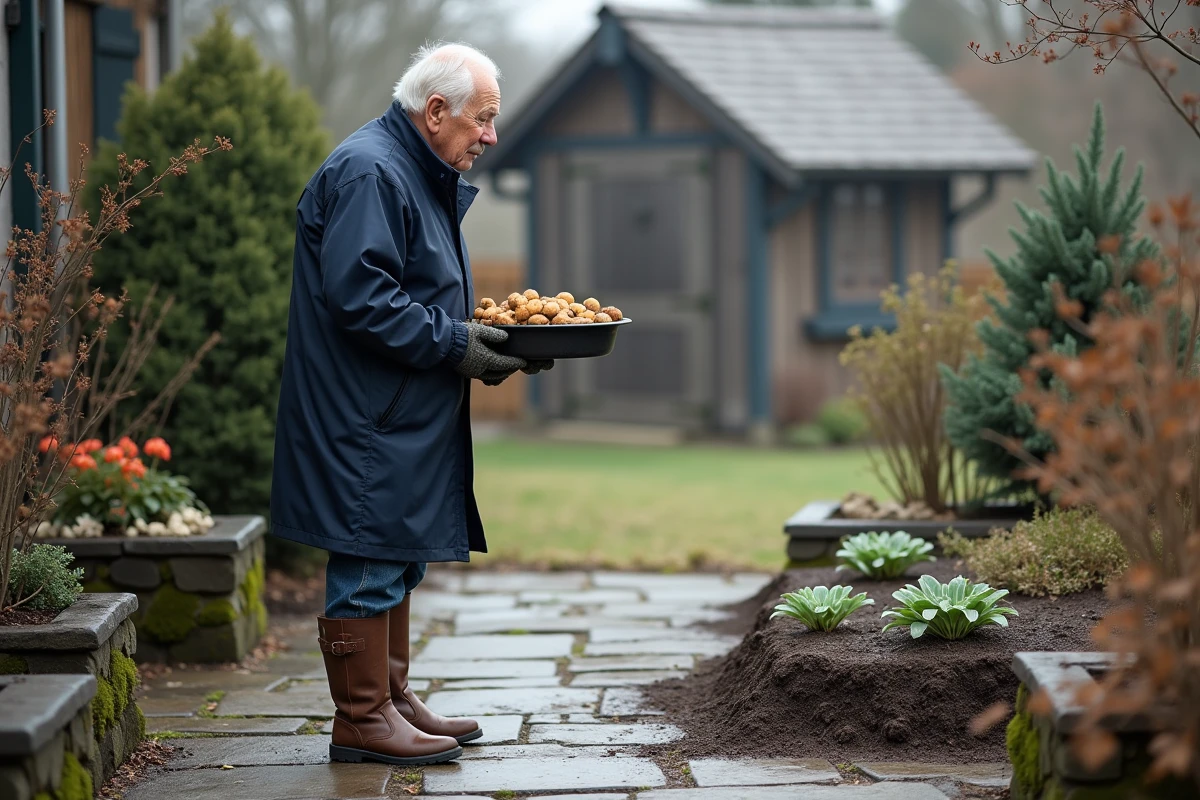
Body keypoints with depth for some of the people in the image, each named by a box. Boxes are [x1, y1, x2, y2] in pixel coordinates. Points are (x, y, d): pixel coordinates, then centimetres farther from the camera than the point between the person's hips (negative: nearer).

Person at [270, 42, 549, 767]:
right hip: (364, 417, -11)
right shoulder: (368, 173, -17)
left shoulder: (426, 177, 17)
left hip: (404, 421, 11)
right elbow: (358, 298, -24)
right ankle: (362, 719, 1)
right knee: (370, 563, -5)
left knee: (398, 560, 16)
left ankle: (392, 697, 25)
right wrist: (453, 344, -20)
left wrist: (486, 340, 10)